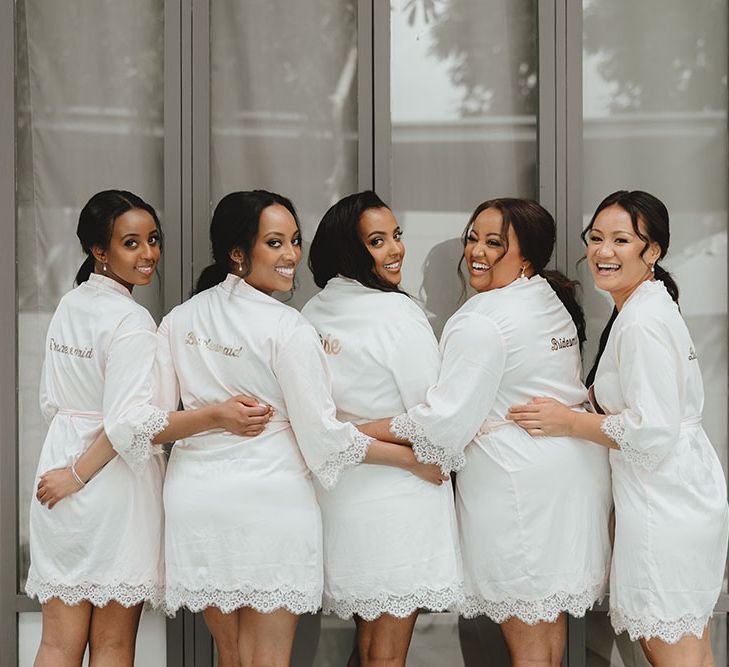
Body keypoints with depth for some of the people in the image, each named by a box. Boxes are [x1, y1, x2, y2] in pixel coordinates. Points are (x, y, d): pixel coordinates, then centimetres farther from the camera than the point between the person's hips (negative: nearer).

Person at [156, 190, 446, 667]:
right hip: (271, 499, -5)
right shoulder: (287, 329, -12)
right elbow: (323, 434, -11)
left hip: (196, 497, 5)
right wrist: (412, 459, -1)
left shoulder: (179, 321, 4)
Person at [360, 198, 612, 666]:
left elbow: (445, 420, -21)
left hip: (519, 482, -9)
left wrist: (359, 433, -15)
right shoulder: (553, 302, 11)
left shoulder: (482, 321, -18)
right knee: (551, 619, 21)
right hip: (577, 467, 9)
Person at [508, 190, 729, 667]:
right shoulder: (647, 307, 14)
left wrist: (569, 422, -14)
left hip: (664, 499, -11)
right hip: (683, 491, 11)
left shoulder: (642, 322, -18)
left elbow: (653, 431, -22)